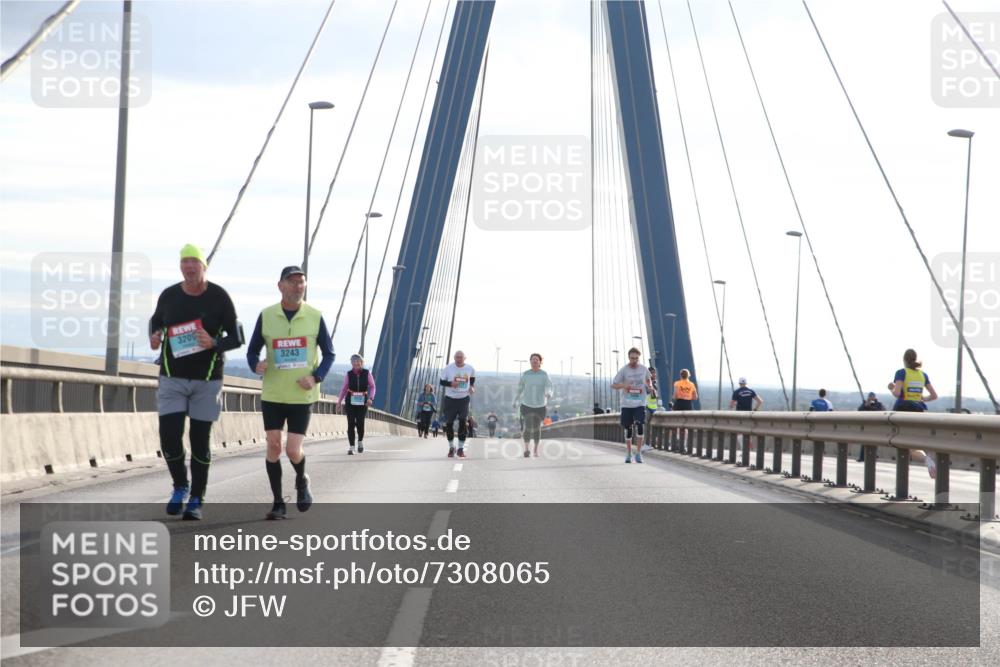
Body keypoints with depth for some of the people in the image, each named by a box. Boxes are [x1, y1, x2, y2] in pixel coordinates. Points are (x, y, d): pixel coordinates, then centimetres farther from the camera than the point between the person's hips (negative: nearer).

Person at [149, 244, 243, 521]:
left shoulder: (219, 297, -7)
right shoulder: (169, 296, 0)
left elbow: (236, 338, -4)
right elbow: (156, 321, 20)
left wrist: (214, 344, -24)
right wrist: (154, 337, -4)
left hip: (207, 380, -1)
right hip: (172, 378, 2)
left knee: (200, 440, 2)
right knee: (169, 436, -9)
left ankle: (196, 500, 14)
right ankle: (180, 486, 17)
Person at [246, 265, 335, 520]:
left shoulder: (315, 317, -3)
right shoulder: (266, 316, -1)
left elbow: (329, 353, 5)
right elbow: (252, 350, 7)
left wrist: (316, 377, -12)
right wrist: (256, 365, -16)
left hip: (302, 396, -1)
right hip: (272, 394, 1)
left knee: (293, 451, -6)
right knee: (273, 446, -3)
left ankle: (302, 482, 27)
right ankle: (278, 503, 9)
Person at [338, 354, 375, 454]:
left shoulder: (367, 373, -1)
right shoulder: (348, 374, 1)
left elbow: (372, 386, 3)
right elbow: (344, 388, 10)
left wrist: (371, 398, -12)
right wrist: (340, 401, 7)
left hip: (362, 402, -1)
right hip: (350, 401, 1)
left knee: (360, 423, -9)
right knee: (351, 424, -4)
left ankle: (360, 441, 20)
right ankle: (351, 447, 1)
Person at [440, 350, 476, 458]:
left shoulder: (470, 368, -2)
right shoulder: (448, 368, -9)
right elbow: (442, 381, -1)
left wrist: (472, 386, 1)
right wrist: (450, 384, -20)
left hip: (464, 398, 1)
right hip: (450, 399, -1)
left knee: (464, 422, -10)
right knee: (449, 423, 1)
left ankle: (461, 448, 1)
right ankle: (451, 448, 21)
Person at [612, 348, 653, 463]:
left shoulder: (644, 369, 3)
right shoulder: (623, 370, -3)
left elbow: (649, 380, 22)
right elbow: (613, 385, -2)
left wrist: (650, 386, -1)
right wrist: (624, 385, -21)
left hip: (640, 403, 0)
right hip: (626, 404, 0)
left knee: (640, 426, -15)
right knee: (628, 428, 5)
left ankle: (638, 453, -5)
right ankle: (628, 453, 19)